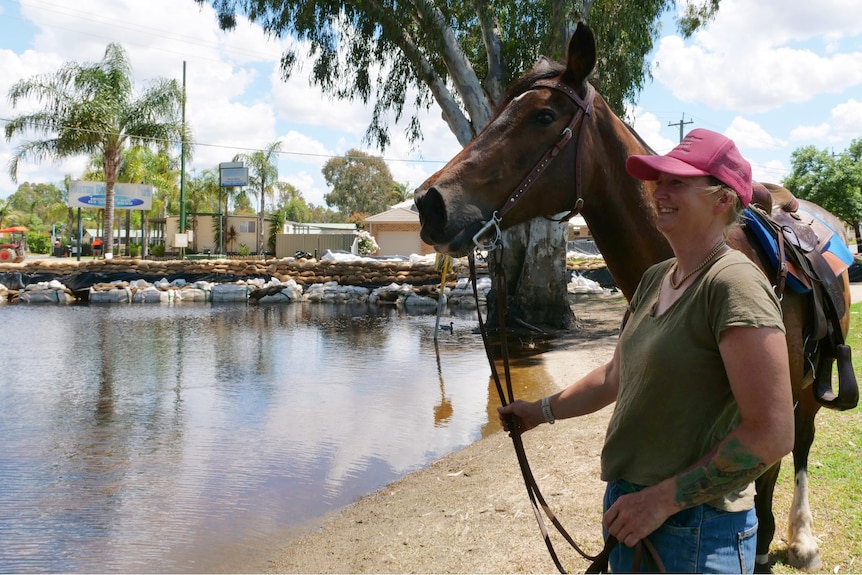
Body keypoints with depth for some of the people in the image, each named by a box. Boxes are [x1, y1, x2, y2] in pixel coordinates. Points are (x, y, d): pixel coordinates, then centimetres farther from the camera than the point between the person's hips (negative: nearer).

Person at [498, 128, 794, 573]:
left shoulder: (734, 283, -20)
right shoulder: (654, 278, 6)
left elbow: (772, 435, -24)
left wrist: (663, 499, -22)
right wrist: (543, 411, 16)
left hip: (695, 531, -8)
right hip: (628, 506, 8)